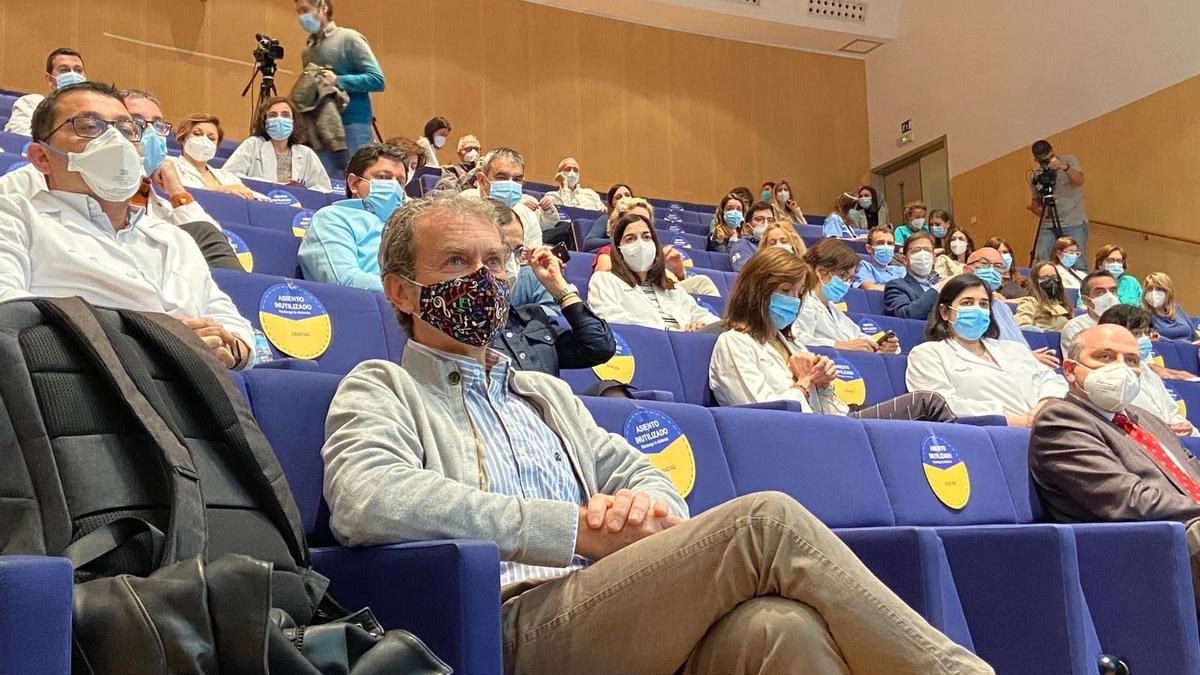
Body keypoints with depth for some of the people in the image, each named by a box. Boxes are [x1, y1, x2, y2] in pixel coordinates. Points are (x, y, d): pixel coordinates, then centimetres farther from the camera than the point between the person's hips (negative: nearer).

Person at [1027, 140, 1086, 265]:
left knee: (1077, 265, -10)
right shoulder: (1035, 175, 6)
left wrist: (1065, 167, -34)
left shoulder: (1069, 161, -1)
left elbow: (1079, 181, -18)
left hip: (1074, 224, -3)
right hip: (1048, 225, 3)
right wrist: (1036, 209, -9)